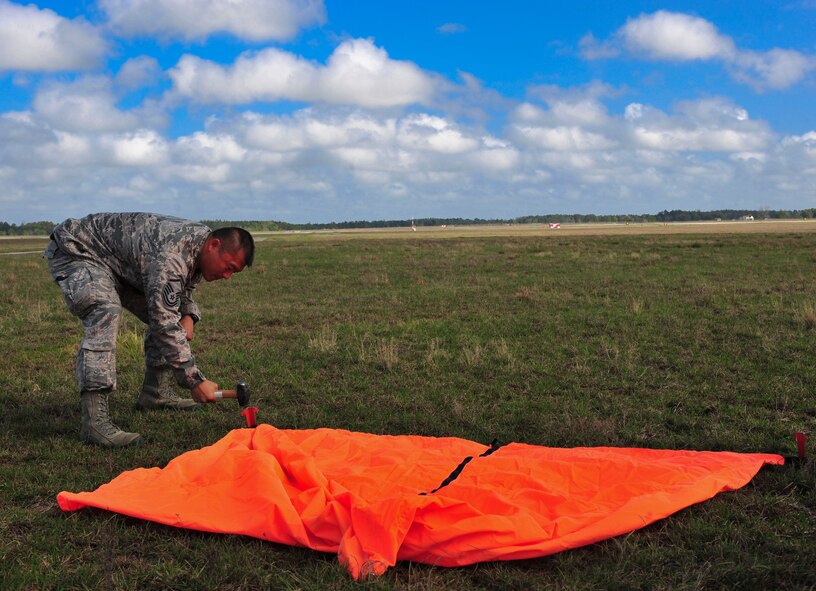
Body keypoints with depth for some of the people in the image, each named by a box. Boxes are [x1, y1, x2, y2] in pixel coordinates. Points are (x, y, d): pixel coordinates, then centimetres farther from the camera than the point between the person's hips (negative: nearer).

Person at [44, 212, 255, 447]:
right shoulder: (170, 254, -36)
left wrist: (188, 316, -8)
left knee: (169, 311, 5)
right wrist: (195, 380, -33)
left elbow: (184, 288, 13)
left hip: (119, 261, 10)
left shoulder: (201, 240, -6)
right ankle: (94, 420, -36)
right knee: (105, 313, -33)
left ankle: (155, 393, 14)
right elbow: (165, 324, -37)